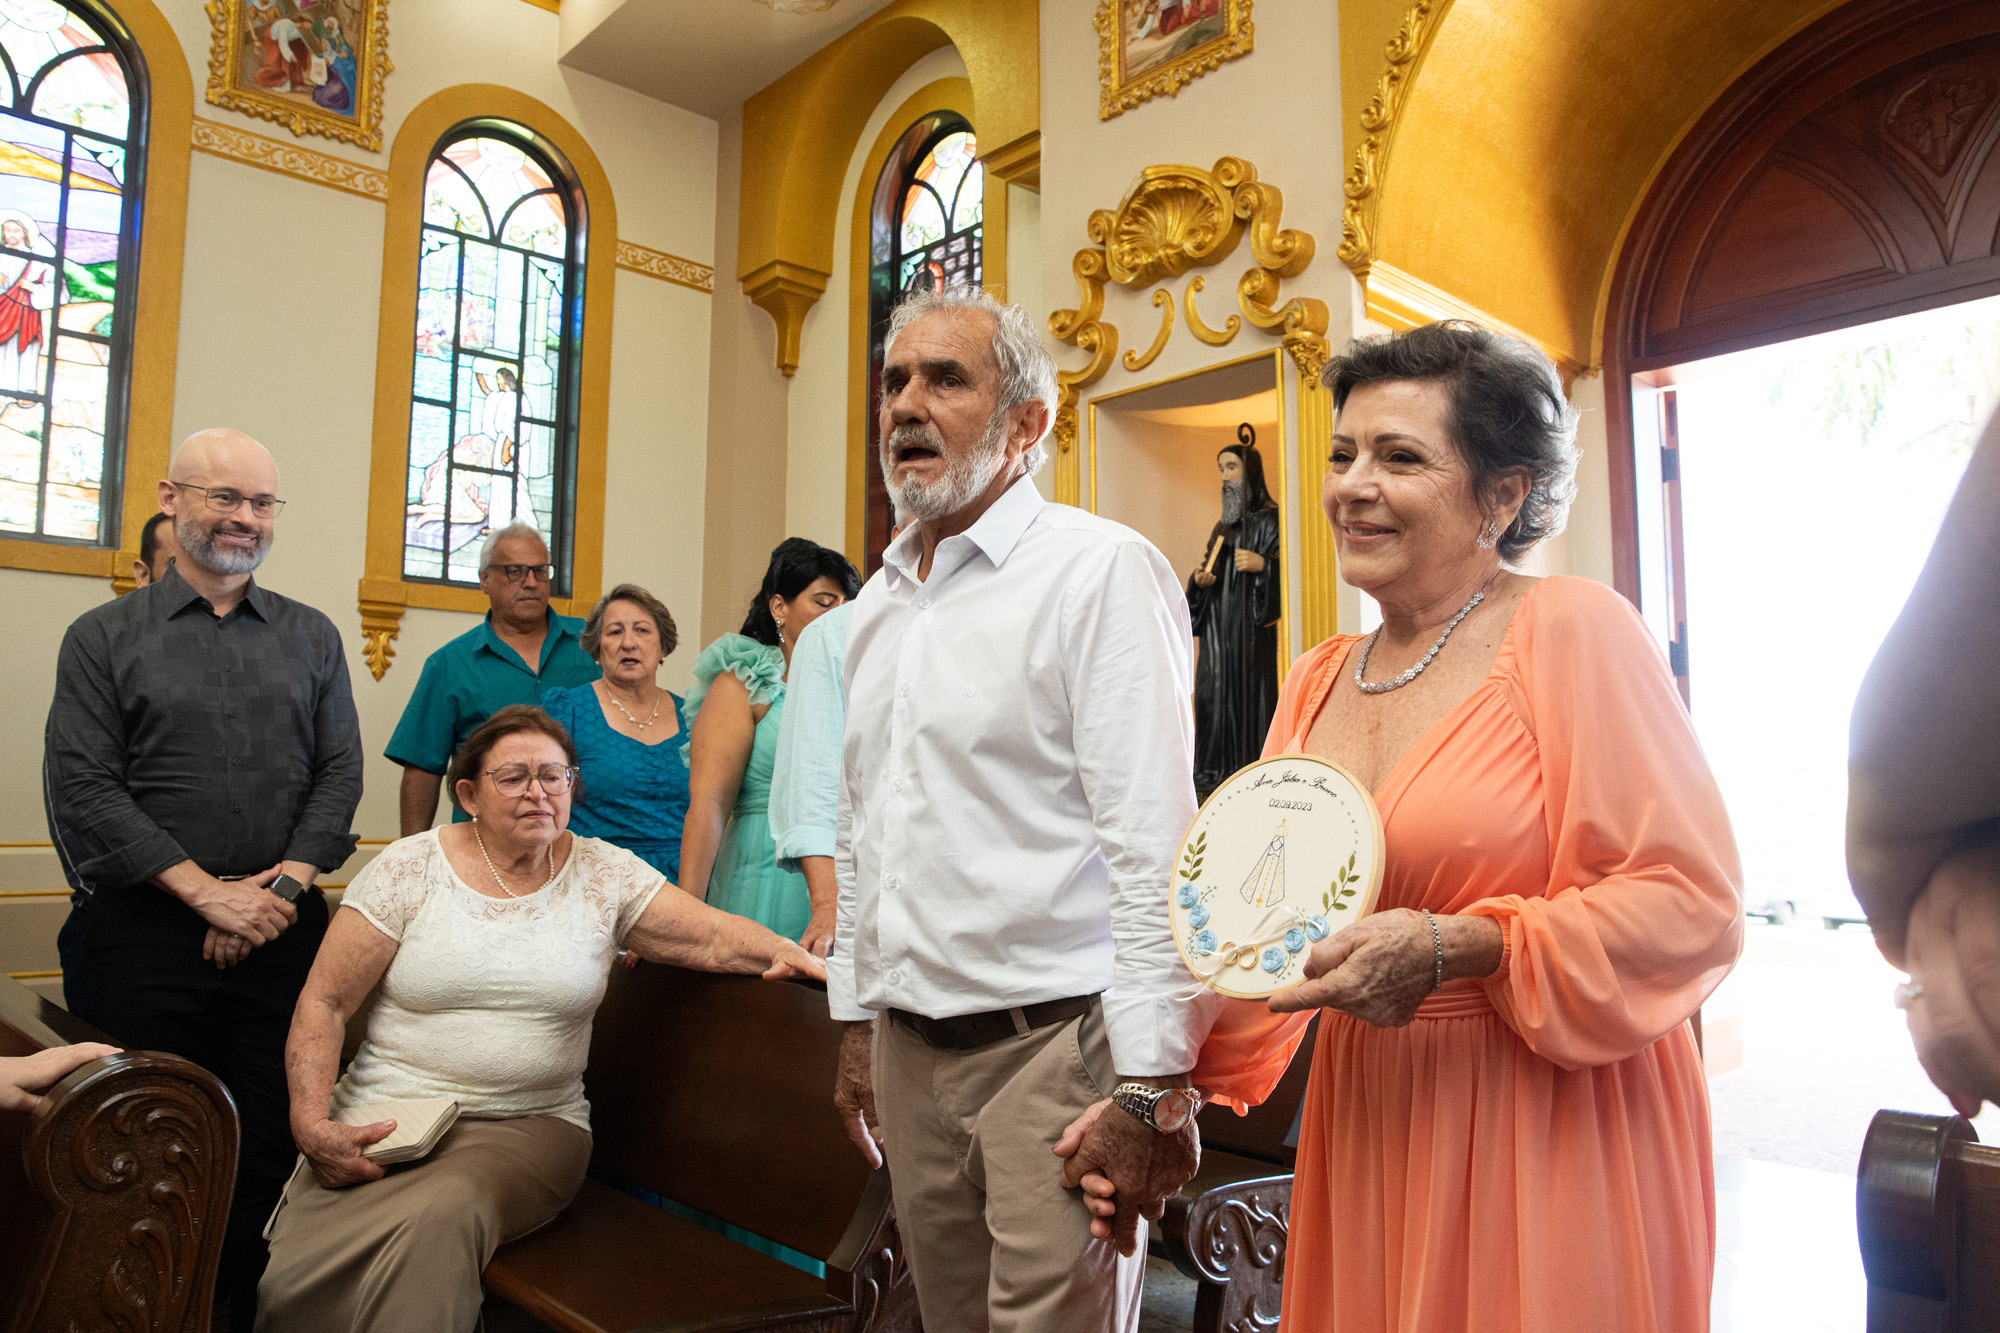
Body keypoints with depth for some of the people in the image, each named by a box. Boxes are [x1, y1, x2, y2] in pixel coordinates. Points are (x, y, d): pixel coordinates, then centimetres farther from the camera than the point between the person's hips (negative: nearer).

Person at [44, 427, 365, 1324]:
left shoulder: (311, 637, 12)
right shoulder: (103, 637, 5)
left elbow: (340, 773, 6)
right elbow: (83, 789, -4)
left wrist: (283, 883, -9)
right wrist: (208, 892, -12)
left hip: (284, 931, 2)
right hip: (149, 934, -1)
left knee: (273, 1146, 3)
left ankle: (258, 1309, 18)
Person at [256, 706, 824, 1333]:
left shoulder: (607, 875, 4)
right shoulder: (408, 869, 1)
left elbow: (715, 936, -3)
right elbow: (323, 1005, 1)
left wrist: (786, 952, -24)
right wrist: (313, 1126, -12)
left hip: (528, 1126, 0)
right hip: (384, 1117, 1)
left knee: (438, 1218, -32)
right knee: (299, 1277, -23)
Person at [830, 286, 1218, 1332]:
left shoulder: (1102, 571, -11)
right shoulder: (875, 608, 13)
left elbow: (1152, 844, -17)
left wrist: (1151, 1088, -18)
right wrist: (855, 1018, 19)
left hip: (1053, 1042, -7)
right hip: (908, 1047, 7)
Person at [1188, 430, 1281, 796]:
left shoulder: (1269, 519, -2)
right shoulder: (1223, 526, 20)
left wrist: (1263, 564, -24)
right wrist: (1198, 580, 1)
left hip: (1250, 624, -7)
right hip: (1218, 625, 7)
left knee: (1248, 691, -9)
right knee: (1213, 692, 4)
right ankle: (1213, 771, 10)